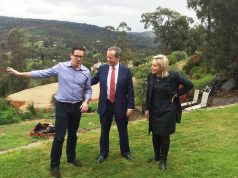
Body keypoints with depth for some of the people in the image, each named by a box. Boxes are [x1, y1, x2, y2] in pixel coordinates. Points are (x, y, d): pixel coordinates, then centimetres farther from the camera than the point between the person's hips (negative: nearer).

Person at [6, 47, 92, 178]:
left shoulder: (86, 72, -2)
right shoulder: (61, 67, -9)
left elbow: (88, 90, 7)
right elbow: (42, 73, -6)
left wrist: (86, 101, -10)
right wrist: (20, 74, -8)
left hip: (77, 106, 3)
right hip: (62, 106, -3)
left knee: (73, 135, 17)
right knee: (59, 136, -3)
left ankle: (71, 158, 36)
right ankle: (54, 165, 11)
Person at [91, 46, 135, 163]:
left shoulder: (125, 70, -8)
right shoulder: (102, 68, -2)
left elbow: (130, 90, -6)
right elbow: (94, 80, 11)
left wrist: (130, 106, -9)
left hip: (120, 105, -2)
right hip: (105, 105, 2)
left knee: (123, 130, 13)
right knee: (104, 130, 14)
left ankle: (125, 151, 33)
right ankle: (103, 152, 32)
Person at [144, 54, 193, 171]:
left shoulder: (172, 76, -17)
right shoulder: (151, 76, -4)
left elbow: (189, 85, -7)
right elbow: (148, 94, 5)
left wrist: (176, 94, -9)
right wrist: (147, 109, 5)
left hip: (167, 111, -4)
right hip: (154, 111, 4)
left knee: (164, 136, 6)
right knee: (155, 134, 14)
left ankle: (163, 160, 25)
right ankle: (156, 157, 34)